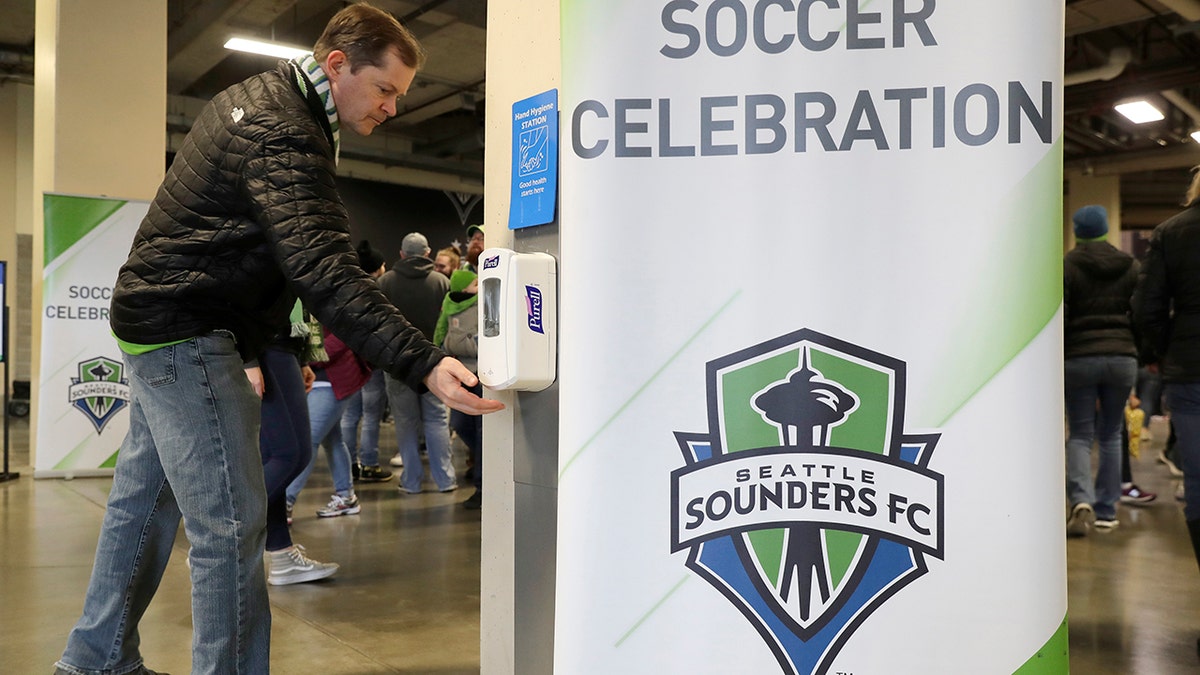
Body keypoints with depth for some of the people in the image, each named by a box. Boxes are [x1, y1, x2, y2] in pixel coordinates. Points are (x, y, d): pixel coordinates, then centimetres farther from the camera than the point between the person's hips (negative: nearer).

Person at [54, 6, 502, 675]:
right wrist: (425, 364, -42)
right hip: (186, 336, -11)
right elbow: (325, 271, -35)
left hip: (153, 315, 11)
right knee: (231, 523, -10)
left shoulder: (254, 95, 11)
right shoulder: (284, 135, -22)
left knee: (144, 500, 19)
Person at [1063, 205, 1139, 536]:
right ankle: (1106, 511, 15)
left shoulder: (1066, 266, -4)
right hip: (1122, 357, 3)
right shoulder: (1130, 266, 8)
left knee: (1080, 435, 4)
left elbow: (1058, 318, -7)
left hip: (1078, 358, -3)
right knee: (1111, 435, 13)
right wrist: (1139, 353, 17)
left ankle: (1082, 501, -17)